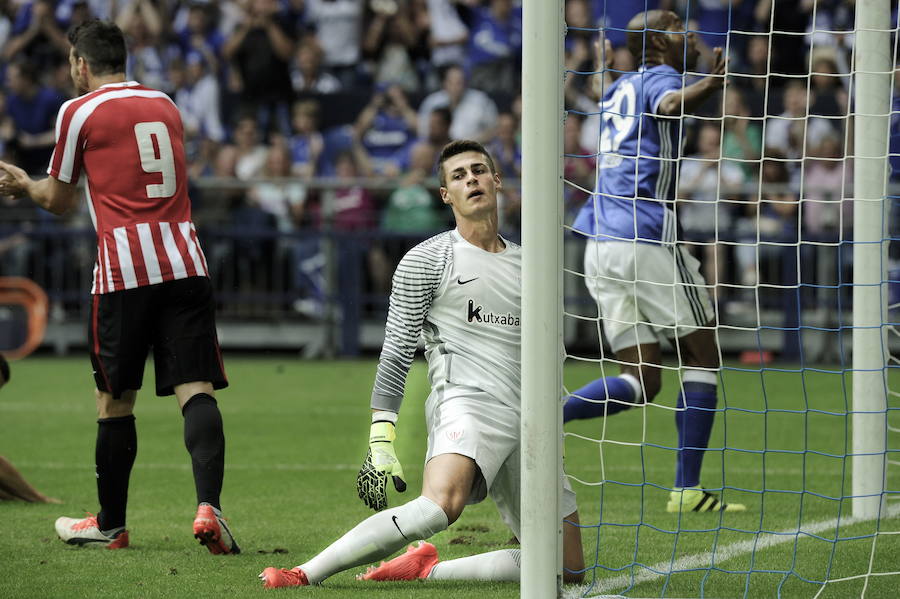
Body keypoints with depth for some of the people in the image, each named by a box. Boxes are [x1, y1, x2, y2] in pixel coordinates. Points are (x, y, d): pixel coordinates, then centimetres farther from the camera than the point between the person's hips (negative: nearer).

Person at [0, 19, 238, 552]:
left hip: (124, 269, -3)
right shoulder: (166, 107, 18)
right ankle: (209, 505, -24)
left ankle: (111, 524, 19)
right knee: (197, 390, -5)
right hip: (185, 263, 3)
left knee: (115, 399, 9)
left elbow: (59, 201, 11)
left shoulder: (78, 112, 2)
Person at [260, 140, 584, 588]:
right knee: (442, 504, -39)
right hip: (466, 401, -7)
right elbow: (396, 352, -2)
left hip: (525, 419, 7)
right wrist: (380, 439, -10)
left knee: (568, 570, 0)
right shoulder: (426, 261, 2)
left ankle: (425, 569, 5)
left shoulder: (524, 264, 20)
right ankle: (305, 575, -34)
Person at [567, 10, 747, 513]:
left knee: (641, 382, 6)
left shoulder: (618, 88, 22)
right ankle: (687, 490, 0)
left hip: (599, 242, 8)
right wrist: (709, 86, -42)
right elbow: (670, 106, -26)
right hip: (646, 233, -8)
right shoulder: (661, 77, -2)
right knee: (702, 356, 5)